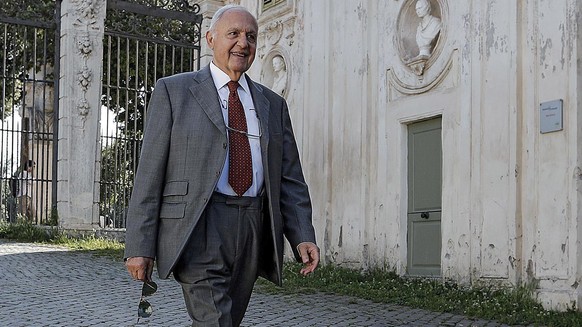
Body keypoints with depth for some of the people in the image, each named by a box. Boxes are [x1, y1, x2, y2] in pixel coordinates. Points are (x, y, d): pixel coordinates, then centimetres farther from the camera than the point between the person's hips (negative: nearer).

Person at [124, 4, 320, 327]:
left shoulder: (273, 104, 18)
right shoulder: (173, 91, 6)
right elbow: (149, 174, 0)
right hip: (199, 229, -4)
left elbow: (290, 179, 14)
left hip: (253, 233, 5)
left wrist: (302, 237, -1)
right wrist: (139, 246, -6)